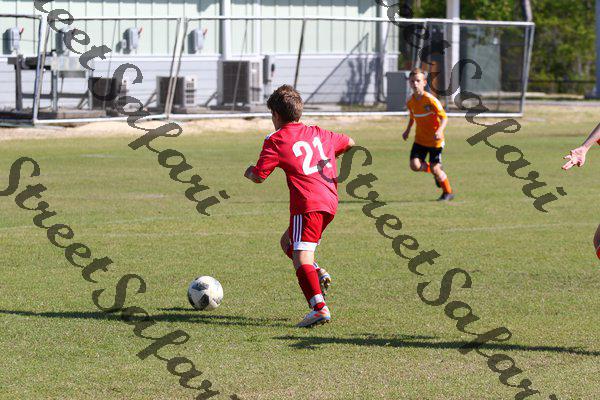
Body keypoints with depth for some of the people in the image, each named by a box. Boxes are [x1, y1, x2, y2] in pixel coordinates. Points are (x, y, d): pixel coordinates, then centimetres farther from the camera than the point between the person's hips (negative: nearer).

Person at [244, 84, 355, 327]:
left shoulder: (276, 141, 0)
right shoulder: (319, 134, 20)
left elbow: (259, 177, -2)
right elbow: (349, 143, 36)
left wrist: (249, 172, 21)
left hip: (307, 204, -8)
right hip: (330, 202, 8)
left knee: (301, 257, -14)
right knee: (287, 242, 25)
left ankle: (319, 308, -30)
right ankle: (318, 274, 4)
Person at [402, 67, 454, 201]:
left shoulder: (430, 100, -19)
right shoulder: (410, 102, -1)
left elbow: (444, 117, -20)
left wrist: (440, 130, -37)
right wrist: (408, 130, 12)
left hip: (435, 140, -5)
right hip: (420, 139, 5)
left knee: (435, 169, -4)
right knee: (415, 165, -12)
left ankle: (448, 192, 22)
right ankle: (437, 172, 20)